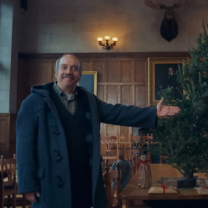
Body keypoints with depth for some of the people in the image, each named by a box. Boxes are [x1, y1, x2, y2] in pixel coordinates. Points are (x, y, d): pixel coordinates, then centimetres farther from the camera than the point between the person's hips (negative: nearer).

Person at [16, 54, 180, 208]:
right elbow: (25, 144, -6)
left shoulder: (89, 101, 12)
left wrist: (153, 113, -5)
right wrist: (28, 183, -10)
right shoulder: (35, 101, -3)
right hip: (52, 184, -4)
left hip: (86, 180, 5)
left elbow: (118, 113, 5)